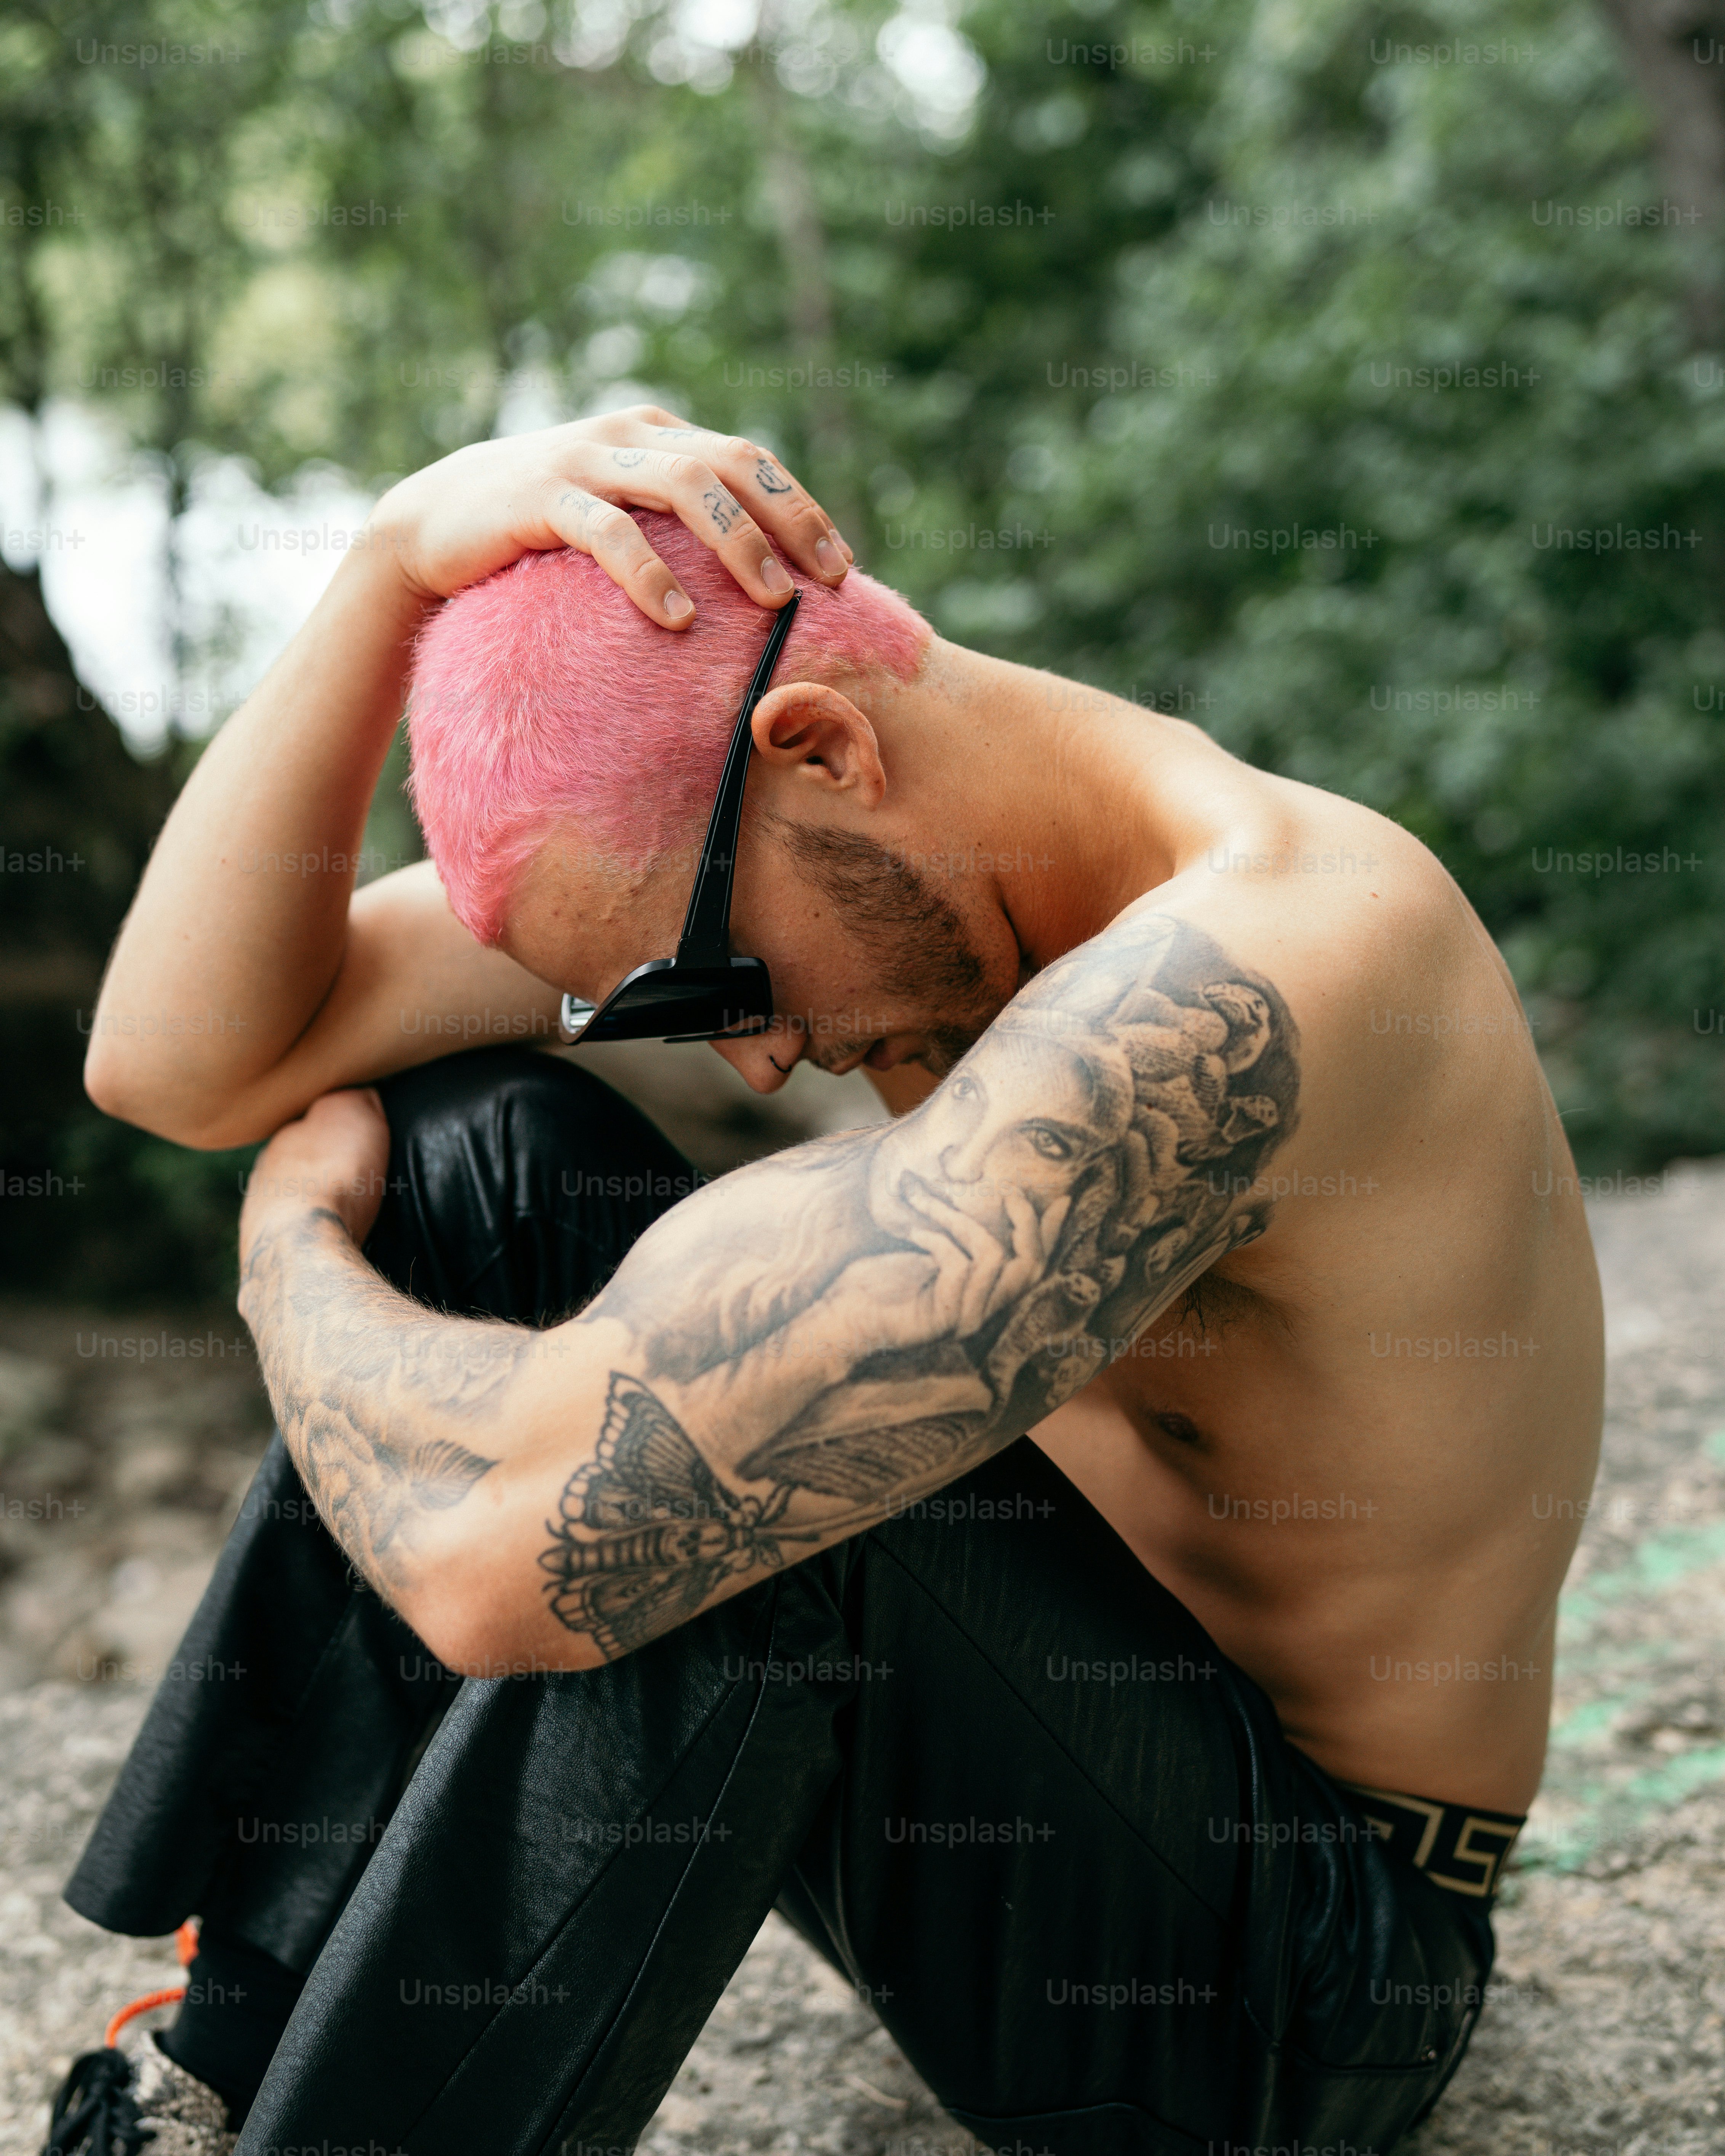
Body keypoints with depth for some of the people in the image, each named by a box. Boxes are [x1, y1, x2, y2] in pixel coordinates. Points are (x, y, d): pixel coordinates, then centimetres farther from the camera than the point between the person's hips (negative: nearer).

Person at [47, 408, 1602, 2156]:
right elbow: (186, 1060, -8)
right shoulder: (833, 828, -6)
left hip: (1295, 1961, -7)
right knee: (481, 1144, -6)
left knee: (700, 1495, -35)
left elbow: (522, 1530, -40)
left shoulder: (1257, 967, -33)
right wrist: (400, 560, -20)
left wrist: (298, 1245, -18)